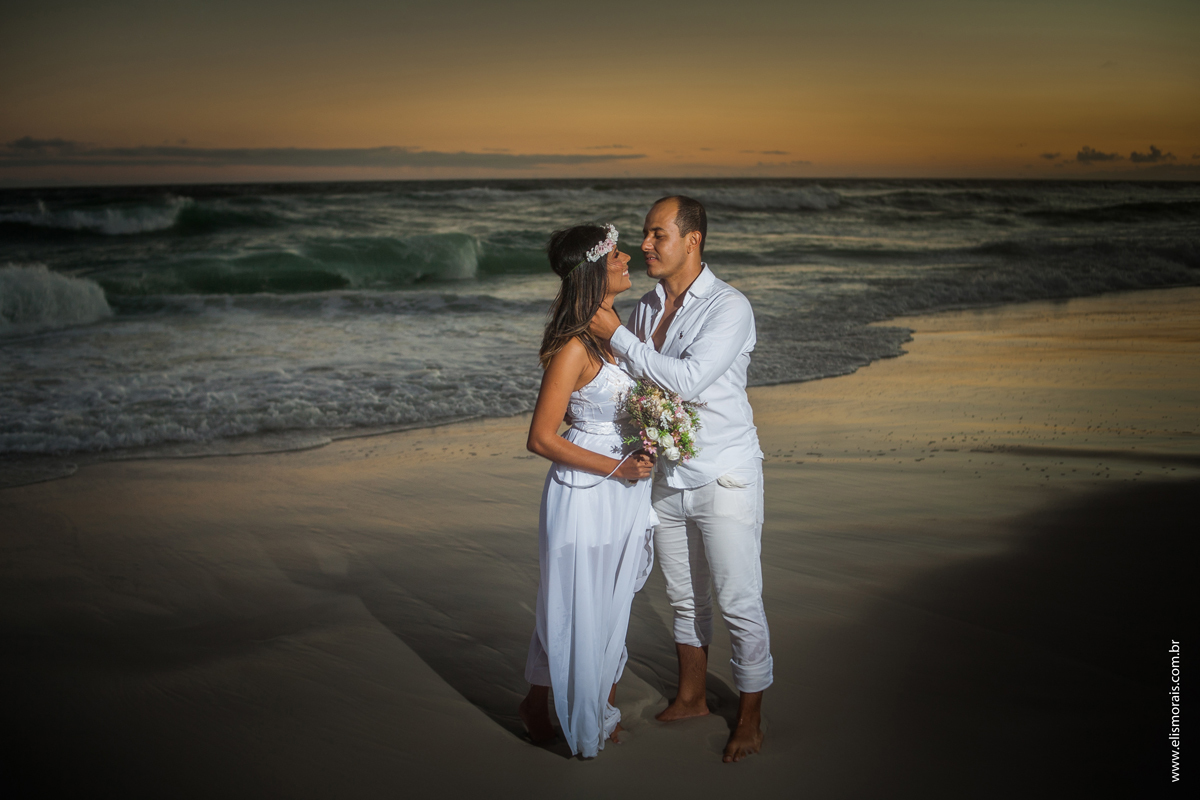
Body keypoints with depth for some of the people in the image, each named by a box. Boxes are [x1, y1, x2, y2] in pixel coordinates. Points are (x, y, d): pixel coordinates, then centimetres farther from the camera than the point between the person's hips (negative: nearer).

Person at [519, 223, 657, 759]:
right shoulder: (574, 347, -21)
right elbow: (541, 439, -20)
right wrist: (616, 467, -18)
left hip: (627, 490, 8)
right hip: (584, 490, -8)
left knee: (615, 603, 18)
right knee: (574, 607, 6)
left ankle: (606, 705, 35)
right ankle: (539, 707, 27)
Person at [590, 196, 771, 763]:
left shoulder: (729, 307, -15)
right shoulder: (646, 307, 6)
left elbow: (687, 380, -26)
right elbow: (631, 381, 19)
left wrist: (616, 336, -20)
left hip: (723, 479, -6)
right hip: (667, 477, 6)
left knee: (740, 605, 1)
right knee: (685, 598, 18)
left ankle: (750, 719, 15)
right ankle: (691, 698, 34)